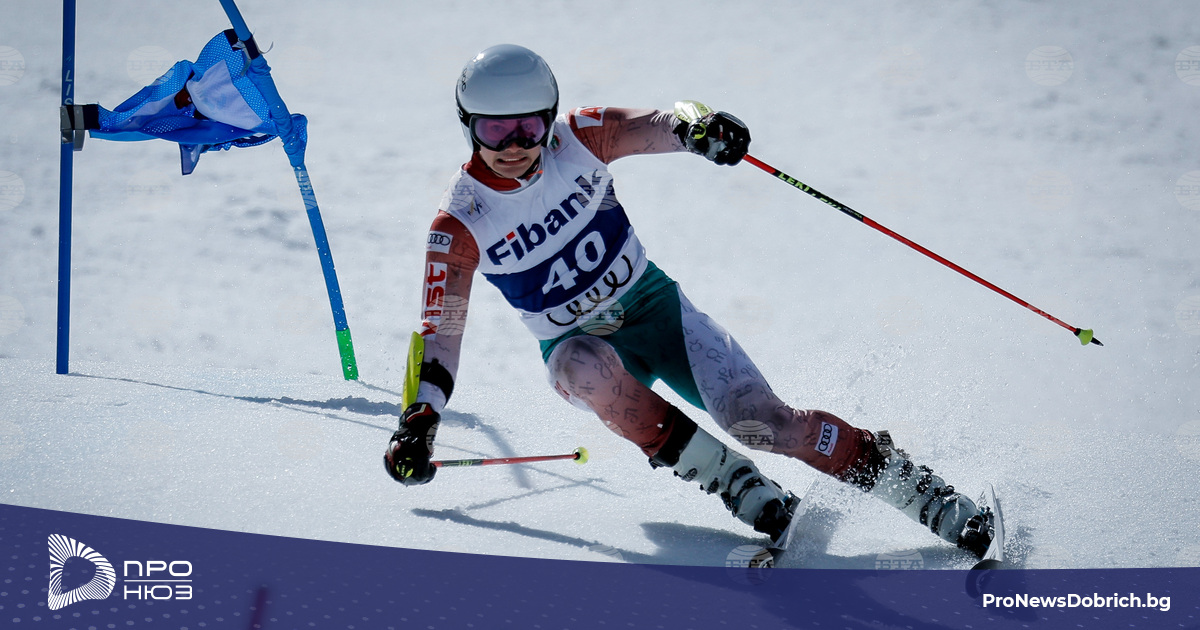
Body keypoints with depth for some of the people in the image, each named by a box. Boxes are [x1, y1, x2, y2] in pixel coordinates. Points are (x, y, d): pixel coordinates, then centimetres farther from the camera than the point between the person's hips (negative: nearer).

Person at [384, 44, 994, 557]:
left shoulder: (576, 138, -13)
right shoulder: (460, 226, -13)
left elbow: (653, 125, -28)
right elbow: (439, 330, -10)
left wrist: (694, 126, -51)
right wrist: (417, 422, -21)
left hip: (654, 304, 0)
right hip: (579, 344, 0)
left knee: (760, 419, -20)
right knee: (584, 366, -38)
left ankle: (931, 496, -14)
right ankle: (740, 488, -29)